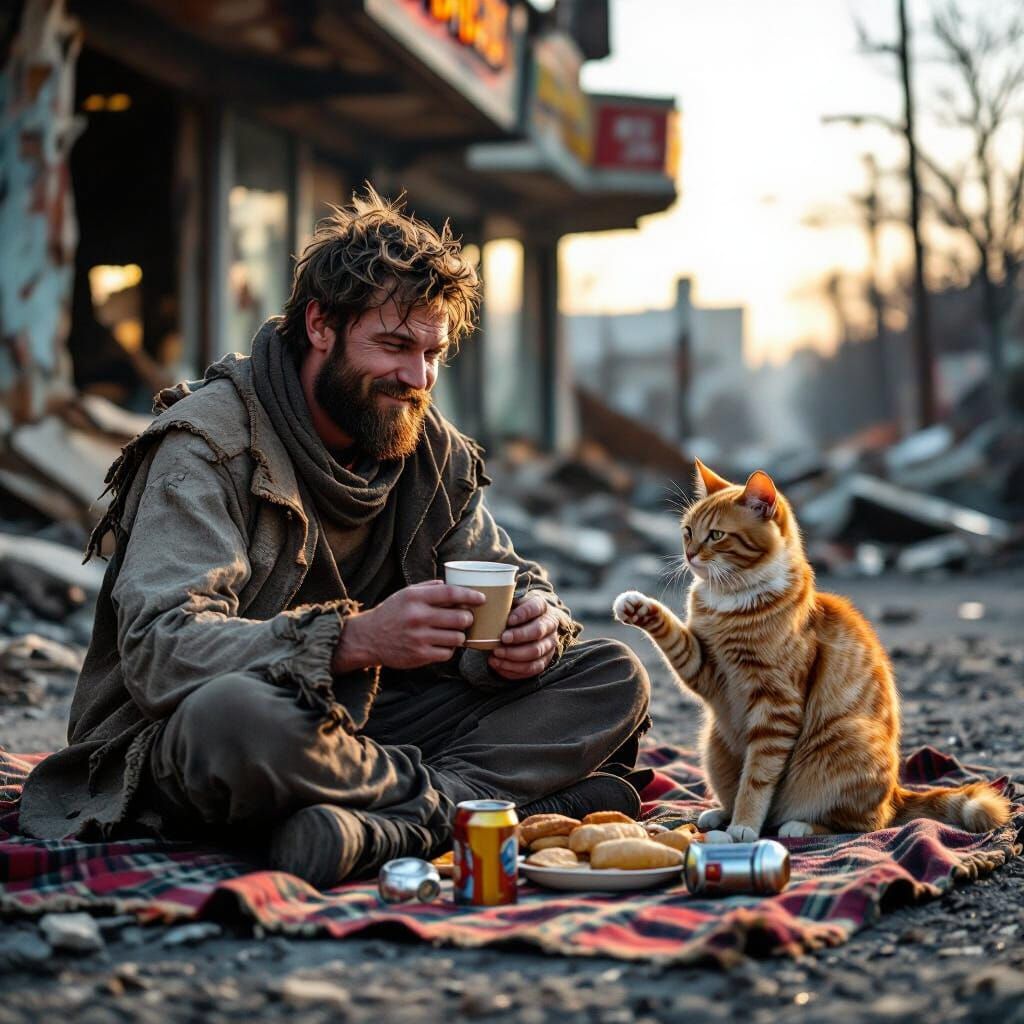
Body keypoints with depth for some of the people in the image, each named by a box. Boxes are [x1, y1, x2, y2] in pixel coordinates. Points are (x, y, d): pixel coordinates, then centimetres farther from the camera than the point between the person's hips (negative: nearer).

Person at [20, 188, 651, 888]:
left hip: (364, 723, 6)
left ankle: (386, 826, -28)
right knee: (231, 715, -43)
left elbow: (509, 580, 10)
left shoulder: (431, 450, 6)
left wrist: (533, 623, -17)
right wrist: (356, 638, -39)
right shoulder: (208, 443, -14)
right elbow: (160, 652, -25)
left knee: (614, 679, -8)